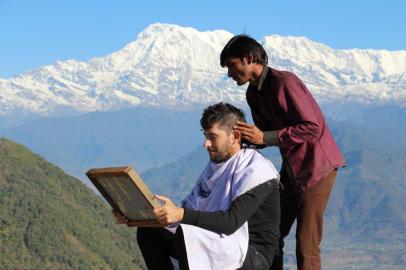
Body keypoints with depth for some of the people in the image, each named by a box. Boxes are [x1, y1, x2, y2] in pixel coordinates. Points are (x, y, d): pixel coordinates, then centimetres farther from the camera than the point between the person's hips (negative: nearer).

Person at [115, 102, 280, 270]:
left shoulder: (256, 171, -16)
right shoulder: (215, 165, 11)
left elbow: (232, 221, -28)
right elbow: (189, 207, 8)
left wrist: (182, 214, -38)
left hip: (255, 254, -9)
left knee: (187, 236, -33)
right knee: (148, 231, 1)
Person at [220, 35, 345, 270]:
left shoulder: (284, 83, -21)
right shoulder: (253, 93, 6)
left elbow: (312, 127, -24)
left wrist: (265, 138, -26)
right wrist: (245, 137, -10)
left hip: (317, 165, -8)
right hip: (291, 167, 8)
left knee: (306, 243, -10)